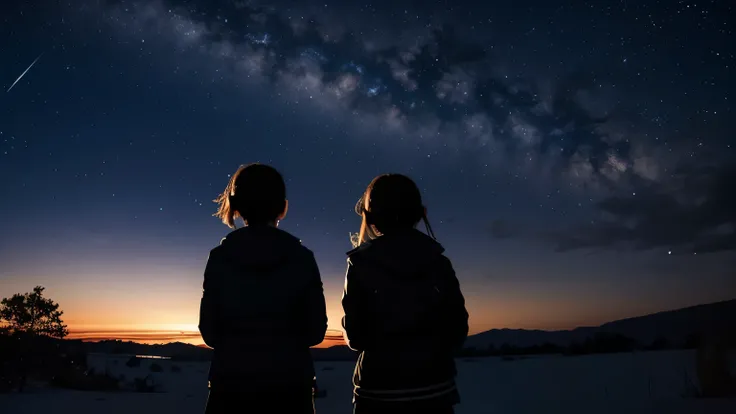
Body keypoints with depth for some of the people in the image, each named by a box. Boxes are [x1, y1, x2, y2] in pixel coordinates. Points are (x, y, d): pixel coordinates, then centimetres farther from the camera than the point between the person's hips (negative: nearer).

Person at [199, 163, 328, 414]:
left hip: (232, 385, 0)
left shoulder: (220, 258, -6)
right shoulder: (302, 258, -6)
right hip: (290, 384, 0)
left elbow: (210, 332, -1)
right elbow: (315, 330, -2)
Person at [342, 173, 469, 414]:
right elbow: (457, 327, 2)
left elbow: (356, 336, -7)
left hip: (379, 391, -2)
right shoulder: (439, 262, 0)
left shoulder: (361, 264, -8)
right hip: (435, 388, 2)